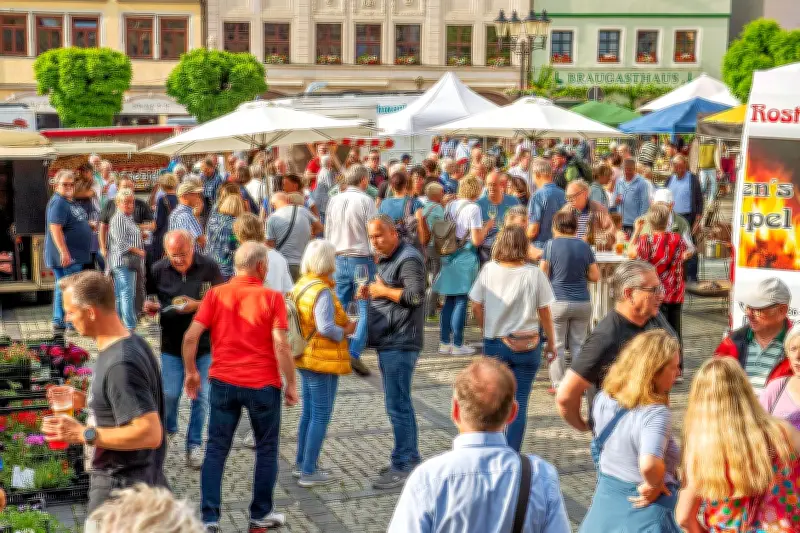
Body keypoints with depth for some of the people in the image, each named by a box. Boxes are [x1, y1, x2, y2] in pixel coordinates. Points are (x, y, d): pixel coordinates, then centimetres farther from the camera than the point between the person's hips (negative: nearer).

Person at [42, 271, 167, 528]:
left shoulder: (120, 364, -26)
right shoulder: (131, 342, 4)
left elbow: (149, 433, -30)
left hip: (120, 491, -9)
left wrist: (83, 434, -25)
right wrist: (85, 400, 9)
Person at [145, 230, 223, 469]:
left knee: (201, 396, 4)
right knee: (169, 394, 2)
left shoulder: (209, 267, -8)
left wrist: (197, 305, -19)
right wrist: (149, 306, -14)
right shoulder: (158, 269, -3)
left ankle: (194, 444, 20)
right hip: (172, 342, 1)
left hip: (204, 343, -1)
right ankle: (169, 431, 33)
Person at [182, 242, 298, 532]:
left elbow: (191, 336, -4)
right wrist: (291, 384, -5)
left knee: (216, 449, 10)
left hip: (223, 381, 2)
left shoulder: (215, 294, 1)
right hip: (262, 384, -2)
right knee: (266, 449, 14)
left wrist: (191, 372, 8)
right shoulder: (272, 298, -7)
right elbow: (281, 345, -14)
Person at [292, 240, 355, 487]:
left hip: (306, 358, 9)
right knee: (321, 416, 0)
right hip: (323, 361, -9)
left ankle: (301, 464, 29)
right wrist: (346, 331, -11)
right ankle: (308, 472, 4)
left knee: (309, 412, 20)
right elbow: (326, 327, -29)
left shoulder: (301, 285, 7)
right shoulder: (322, 292, -22)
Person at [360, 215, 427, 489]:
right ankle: (410, 458, 25)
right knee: (399, 404, 16)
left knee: (397, 405, -8)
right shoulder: (385, 259, 19)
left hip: (400, 343, -11)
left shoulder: (409, 259, -13)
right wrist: (370, 292, 8)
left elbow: (415, 295, -22)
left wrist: (383, 290, -13)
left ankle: (403, 467, -3)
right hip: (388, 342, 11)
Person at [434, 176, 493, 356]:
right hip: (465, 256, -6)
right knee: (461, 301, -1)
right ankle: (457, 344, 3)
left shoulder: (450, 205, 9)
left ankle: (444, 342, 16)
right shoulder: (473, 208, -11)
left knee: (449, 300, 13)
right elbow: (477, 240, -14)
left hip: (448, 254, 6)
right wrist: (487, 227, 2)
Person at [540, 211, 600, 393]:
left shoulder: (551, 245, -5)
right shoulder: (584, 246, 4)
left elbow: (543, 274, -3)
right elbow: (595, 276, 6)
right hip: (582, 302, 3)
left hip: (558, 301, -3)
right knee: (579, 344, 10)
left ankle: (558, 384, 4)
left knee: (557, 345, 4)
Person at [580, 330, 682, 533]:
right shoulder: (656, 414, -25)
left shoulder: (603, 400, -2)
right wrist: (653, 484, -21)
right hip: (645, 511, -7)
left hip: (605, 502, 7)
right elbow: (649, 464, -39)